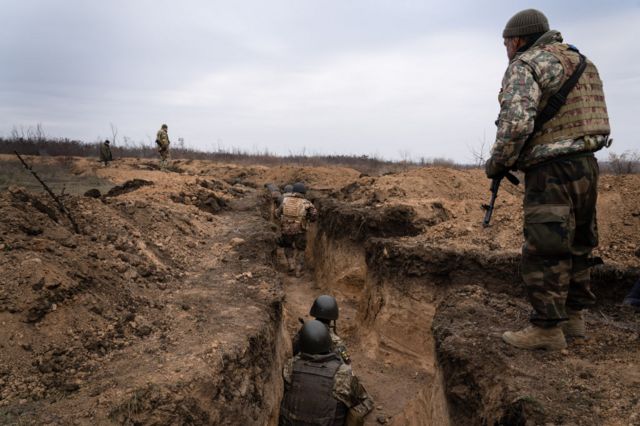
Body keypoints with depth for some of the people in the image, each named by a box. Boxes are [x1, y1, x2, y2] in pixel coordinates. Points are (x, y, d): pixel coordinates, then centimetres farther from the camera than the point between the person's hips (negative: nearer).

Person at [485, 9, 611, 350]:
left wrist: (497, 164, -8)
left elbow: (516, 122, -21)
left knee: (544, 253, -4)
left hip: (551, 172, -9)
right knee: (576, 247, 16)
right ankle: (573, 316, 27)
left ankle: (547, 328, 2)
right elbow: (587, 118, 20)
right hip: (587, 166, 9)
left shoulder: (525, 65, -7)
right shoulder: (580, 61, 20)